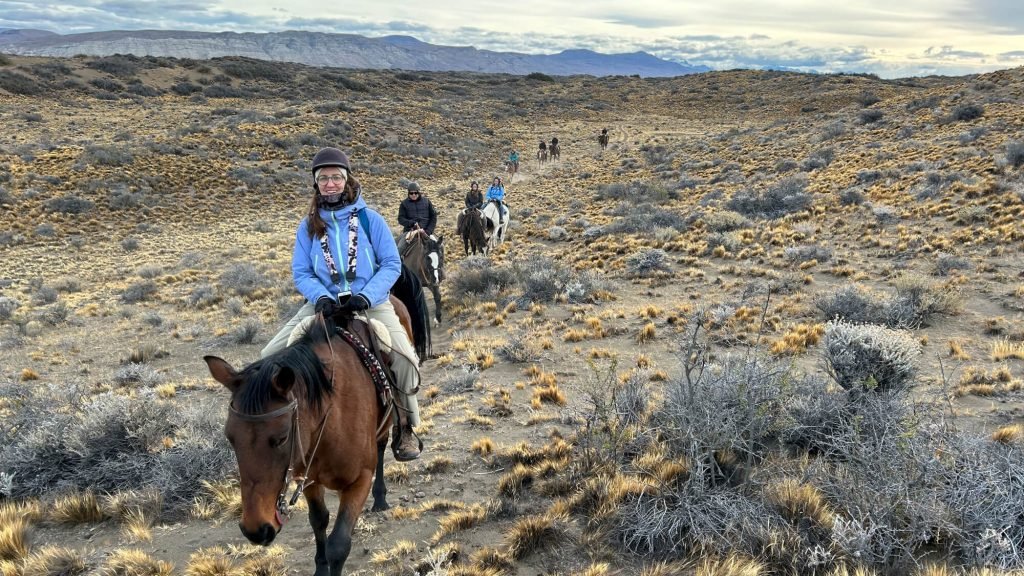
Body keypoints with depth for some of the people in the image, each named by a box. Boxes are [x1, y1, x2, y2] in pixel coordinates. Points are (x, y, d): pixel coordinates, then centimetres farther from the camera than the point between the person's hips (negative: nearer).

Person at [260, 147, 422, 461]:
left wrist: (366, 296, -18)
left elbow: (392, 265, -2)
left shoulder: (369, 219, 0)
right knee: (271, 356, -11)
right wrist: (321, 298, -15)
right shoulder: (308, 226, 6)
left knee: (403, 357, -27)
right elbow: (301, 273, 6)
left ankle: (405, 427, -4)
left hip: (371, 303, -3)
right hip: (324, 303, 3)